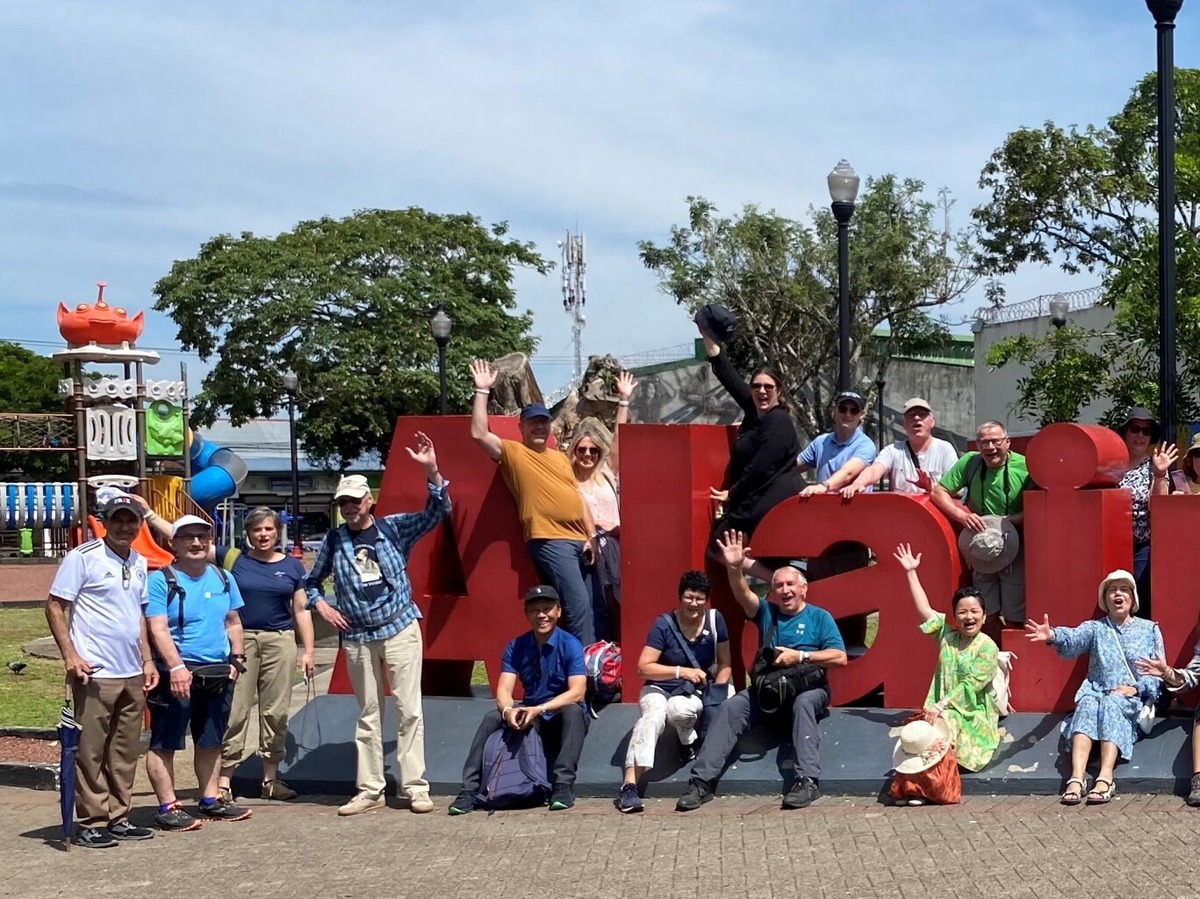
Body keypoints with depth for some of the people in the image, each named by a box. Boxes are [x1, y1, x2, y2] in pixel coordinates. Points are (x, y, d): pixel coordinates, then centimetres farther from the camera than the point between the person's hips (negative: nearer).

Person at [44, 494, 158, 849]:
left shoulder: (139, 563, 13)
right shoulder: (82, 557, -7)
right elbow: (54, 606, -7)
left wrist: (147, 660, 16)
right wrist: (70, 655, -14)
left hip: (132, 674, 7)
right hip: (96, 673, -7)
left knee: (126, 752, 11)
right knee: (91, 752, -2)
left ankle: (118, 819, 19)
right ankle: (91, 823, 5)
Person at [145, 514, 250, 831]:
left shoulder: (223, 578, 12)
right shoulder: (161, 580, -7)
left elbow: (233, 622, 20)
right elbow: (158, 629, -15)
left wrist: (237, 657, 8)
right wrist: (176, 666, -25)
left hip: (218, 673, 6)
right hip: (176, 675, -6)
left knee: (210, 742, 15)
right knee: (164, 744, -2)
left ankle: (210, 800, 25)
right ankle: (168, 807, 3)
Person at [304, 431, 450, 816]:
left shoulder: (394, 528, 0)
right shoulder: (334, 540, 7)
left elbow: (438, 511, -11)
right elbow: (311, 581, 21)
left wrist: (432, 471, -25)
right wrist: (321, 605, 2)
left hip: (400, 629, -2)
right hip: (357, 638, 3)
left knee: (409, 709, -4)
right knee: (368, 715, 8)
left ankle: (415, 787, 1)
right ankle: (369, 790, 13)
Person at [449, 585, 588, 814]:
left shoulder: (570, 645, -11)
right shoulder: (516, 647, 0)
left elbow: (577, 692, -21)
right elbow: (504, 689, -8)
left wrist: (539, 709, -34)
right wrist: (508, 710, -32)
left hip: (562, 719, -3)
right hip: (529, 718, 3)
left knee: (573, 711, -35)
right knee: (492, 718, -20)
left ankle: (563, 786, -39)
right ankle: (470, 789, -23)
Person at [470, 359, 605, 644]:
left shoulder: (560, 457, 21)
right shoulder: (512, 452, 3)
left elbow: (579, 498, 19)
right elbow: (479, 434, -11)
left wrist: (592, 536, 8)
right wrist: (482, 390, -10)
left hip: (580, 539, 7)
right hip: (549, 541, -7)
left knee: (597, 606, 7)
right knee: (578, 606, -14)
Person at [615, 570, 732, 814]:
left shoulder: (715, 620, -3)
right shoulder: (664, 624, -11)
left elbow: (725, 664, 3)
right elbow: (643, 668, -14)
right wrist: (681, 671, -23)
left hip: (696, 691, 1)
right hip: (660, 688, -1)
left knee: (679, 709, -35)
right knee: (654, 715, -35)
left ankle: (689, 740, 1)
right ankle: (629, 784, -42)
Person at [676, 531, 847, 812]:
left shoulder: (820, 617, 5)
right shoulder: (767, 612, 12)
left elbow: (840, 657, -5)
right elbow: (743, 594, -8)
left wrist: (799, 656, -13)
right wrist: (734, 568, -28)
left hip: (809, 689, -3)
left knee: (803, 703, -37)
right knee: (731, 707, -22)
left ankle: (808, 780, -41)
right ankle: (702, 781, -26)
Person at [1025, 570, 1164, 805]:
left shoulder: (1149, 629, 14)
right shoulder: (1095, 628, 13)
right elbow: (1074, 639, -11)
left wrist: (1135, 688, -13)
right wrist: (1053, 636, -34)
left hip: (1133, 699, -1)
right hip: (1097, 692, 1)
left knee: (1111, 704, -34)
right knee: (1087, 703, -33)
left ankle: (1105, 777, -50)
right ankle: (1076, 777, -47)